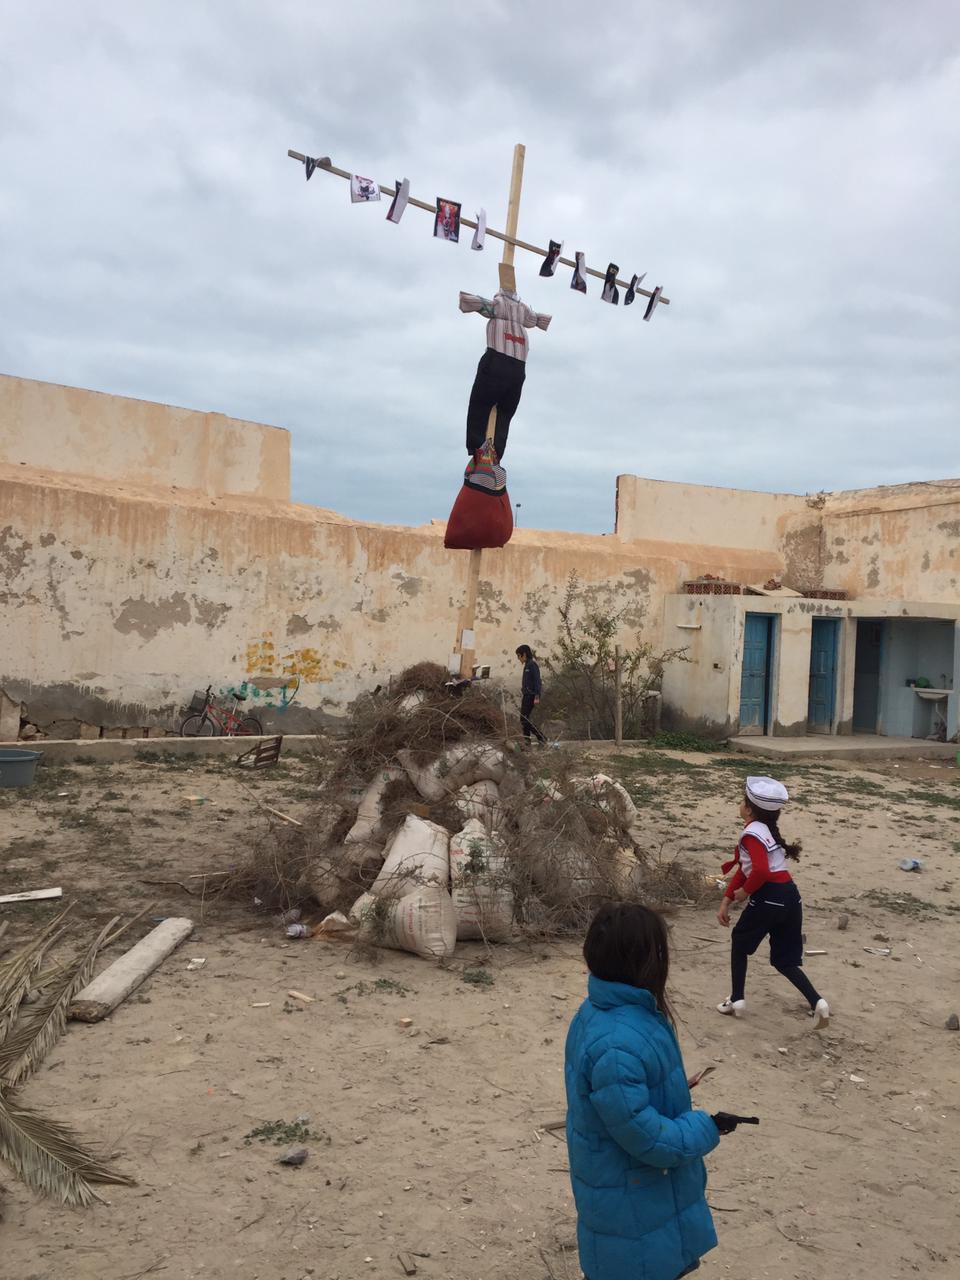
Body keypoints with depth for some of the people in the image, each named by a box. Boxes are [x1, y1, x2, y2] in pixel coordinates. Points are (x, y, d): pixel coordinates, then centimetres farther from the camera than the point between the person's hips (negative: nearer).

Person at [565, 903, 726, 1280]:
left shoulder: (606, 1009, -6)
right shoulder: (616, 1045, -38)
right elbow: (644, 1135, -30)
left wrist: (671, 1093, 19)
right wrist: (706, 1129, -17)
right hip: (631, 1201, -9)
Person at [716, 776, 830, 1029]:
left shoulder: (751, 833, -12)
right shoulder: (765, 829, 18)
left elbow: (761, 871, -28)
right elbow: (744, 869, 20)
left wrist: (745, 891, -9)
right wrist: (726, 901, 19)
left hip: (768, 897, -8)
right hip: (790, 896, 8)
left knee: (740, 942, 17)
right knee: (784, 960, 16)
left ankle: (736, 1001, 22)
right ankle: (817, 1002, -3)